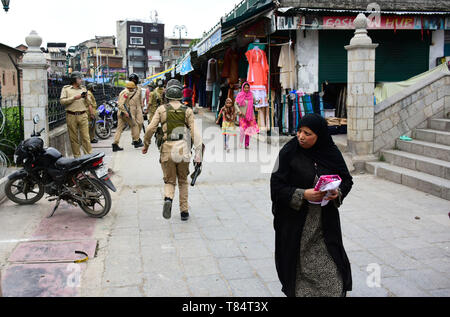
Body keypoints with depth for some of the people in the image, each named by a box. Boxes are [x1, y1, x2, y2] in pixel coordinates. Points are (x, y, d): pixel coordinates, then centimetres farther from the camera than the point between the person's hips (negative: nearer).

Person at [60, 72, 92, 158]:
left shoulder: (83, 88, 18)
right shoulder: (66, 89, 8)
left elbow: (87, 105, 17)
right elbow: (62, 101, -6)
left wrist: (86, 98, -3)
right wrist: (74, 98, -12)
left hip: (83, 116, 2)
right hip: (71, 116, -2)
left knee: (86, 137, -5)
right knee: (74, 138, 2)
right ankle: (77, 157, 10)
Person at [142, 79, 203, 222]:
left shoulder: (162, 109, 1)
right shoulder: (188, 111, 1)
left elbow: (151, 129, -3)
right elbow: (194, 132, -7)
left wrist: (146, 144, 12)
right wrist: (198, 153, -9)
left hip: (167, 150, 0)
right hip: (183, 151, 1)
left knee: (169, 181, 12)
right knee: (183, 182, 18)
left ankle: (168, 199, -19)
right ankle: (184, 211, 21)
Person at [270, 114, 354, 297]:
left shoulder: (331, 153, 0)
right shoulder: (289, 153, -8)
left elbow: (347, 180, 10)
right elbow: (277, 187, -10)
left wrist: (338, 193, -11)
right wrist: (303, 195, -22)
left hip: (326, 223, 2)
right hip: (296, 223, -2)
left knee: (330, 269, 3)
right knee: (300, 267, 5)